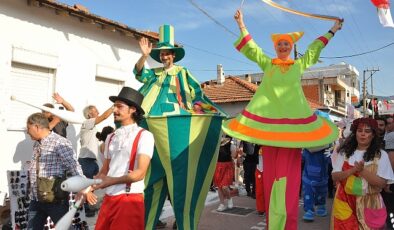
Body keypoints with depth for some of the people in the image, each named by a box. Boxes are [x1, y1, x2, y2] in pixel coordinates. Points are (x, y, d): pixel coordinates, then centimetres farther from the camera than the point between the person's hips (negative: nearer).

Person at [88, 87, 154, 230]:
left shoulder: (144, 136, -6)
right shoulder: (111, 137, 12)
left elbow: (140, 173, -13)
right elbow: (105, 170, 16)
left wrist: (109, 181, -14)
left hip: (129, 200, -6)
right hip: (108, 198, 6)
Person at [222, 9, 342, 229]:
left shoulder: (299, 65, 14)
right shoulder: (267, 64, 13)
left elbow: (315, 48, 21)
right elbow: (252, 48, 10)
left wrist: (332, 31, 24)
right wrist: (242, 26, 3)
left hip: (293, 122, 0)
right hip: (268, 121, 0)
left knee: (290, 172, -2)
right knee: (271, 171, 3)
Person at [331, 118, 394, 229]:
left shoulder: (381, 155, -2)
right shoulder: (345, 152, 3)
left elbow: (382, 183, -9)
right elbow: (335, 176, -3)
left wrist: (362, 171, -22)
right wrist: (353, 170, -19)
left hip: (369, 204, -1)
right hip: (344, 202, 1)